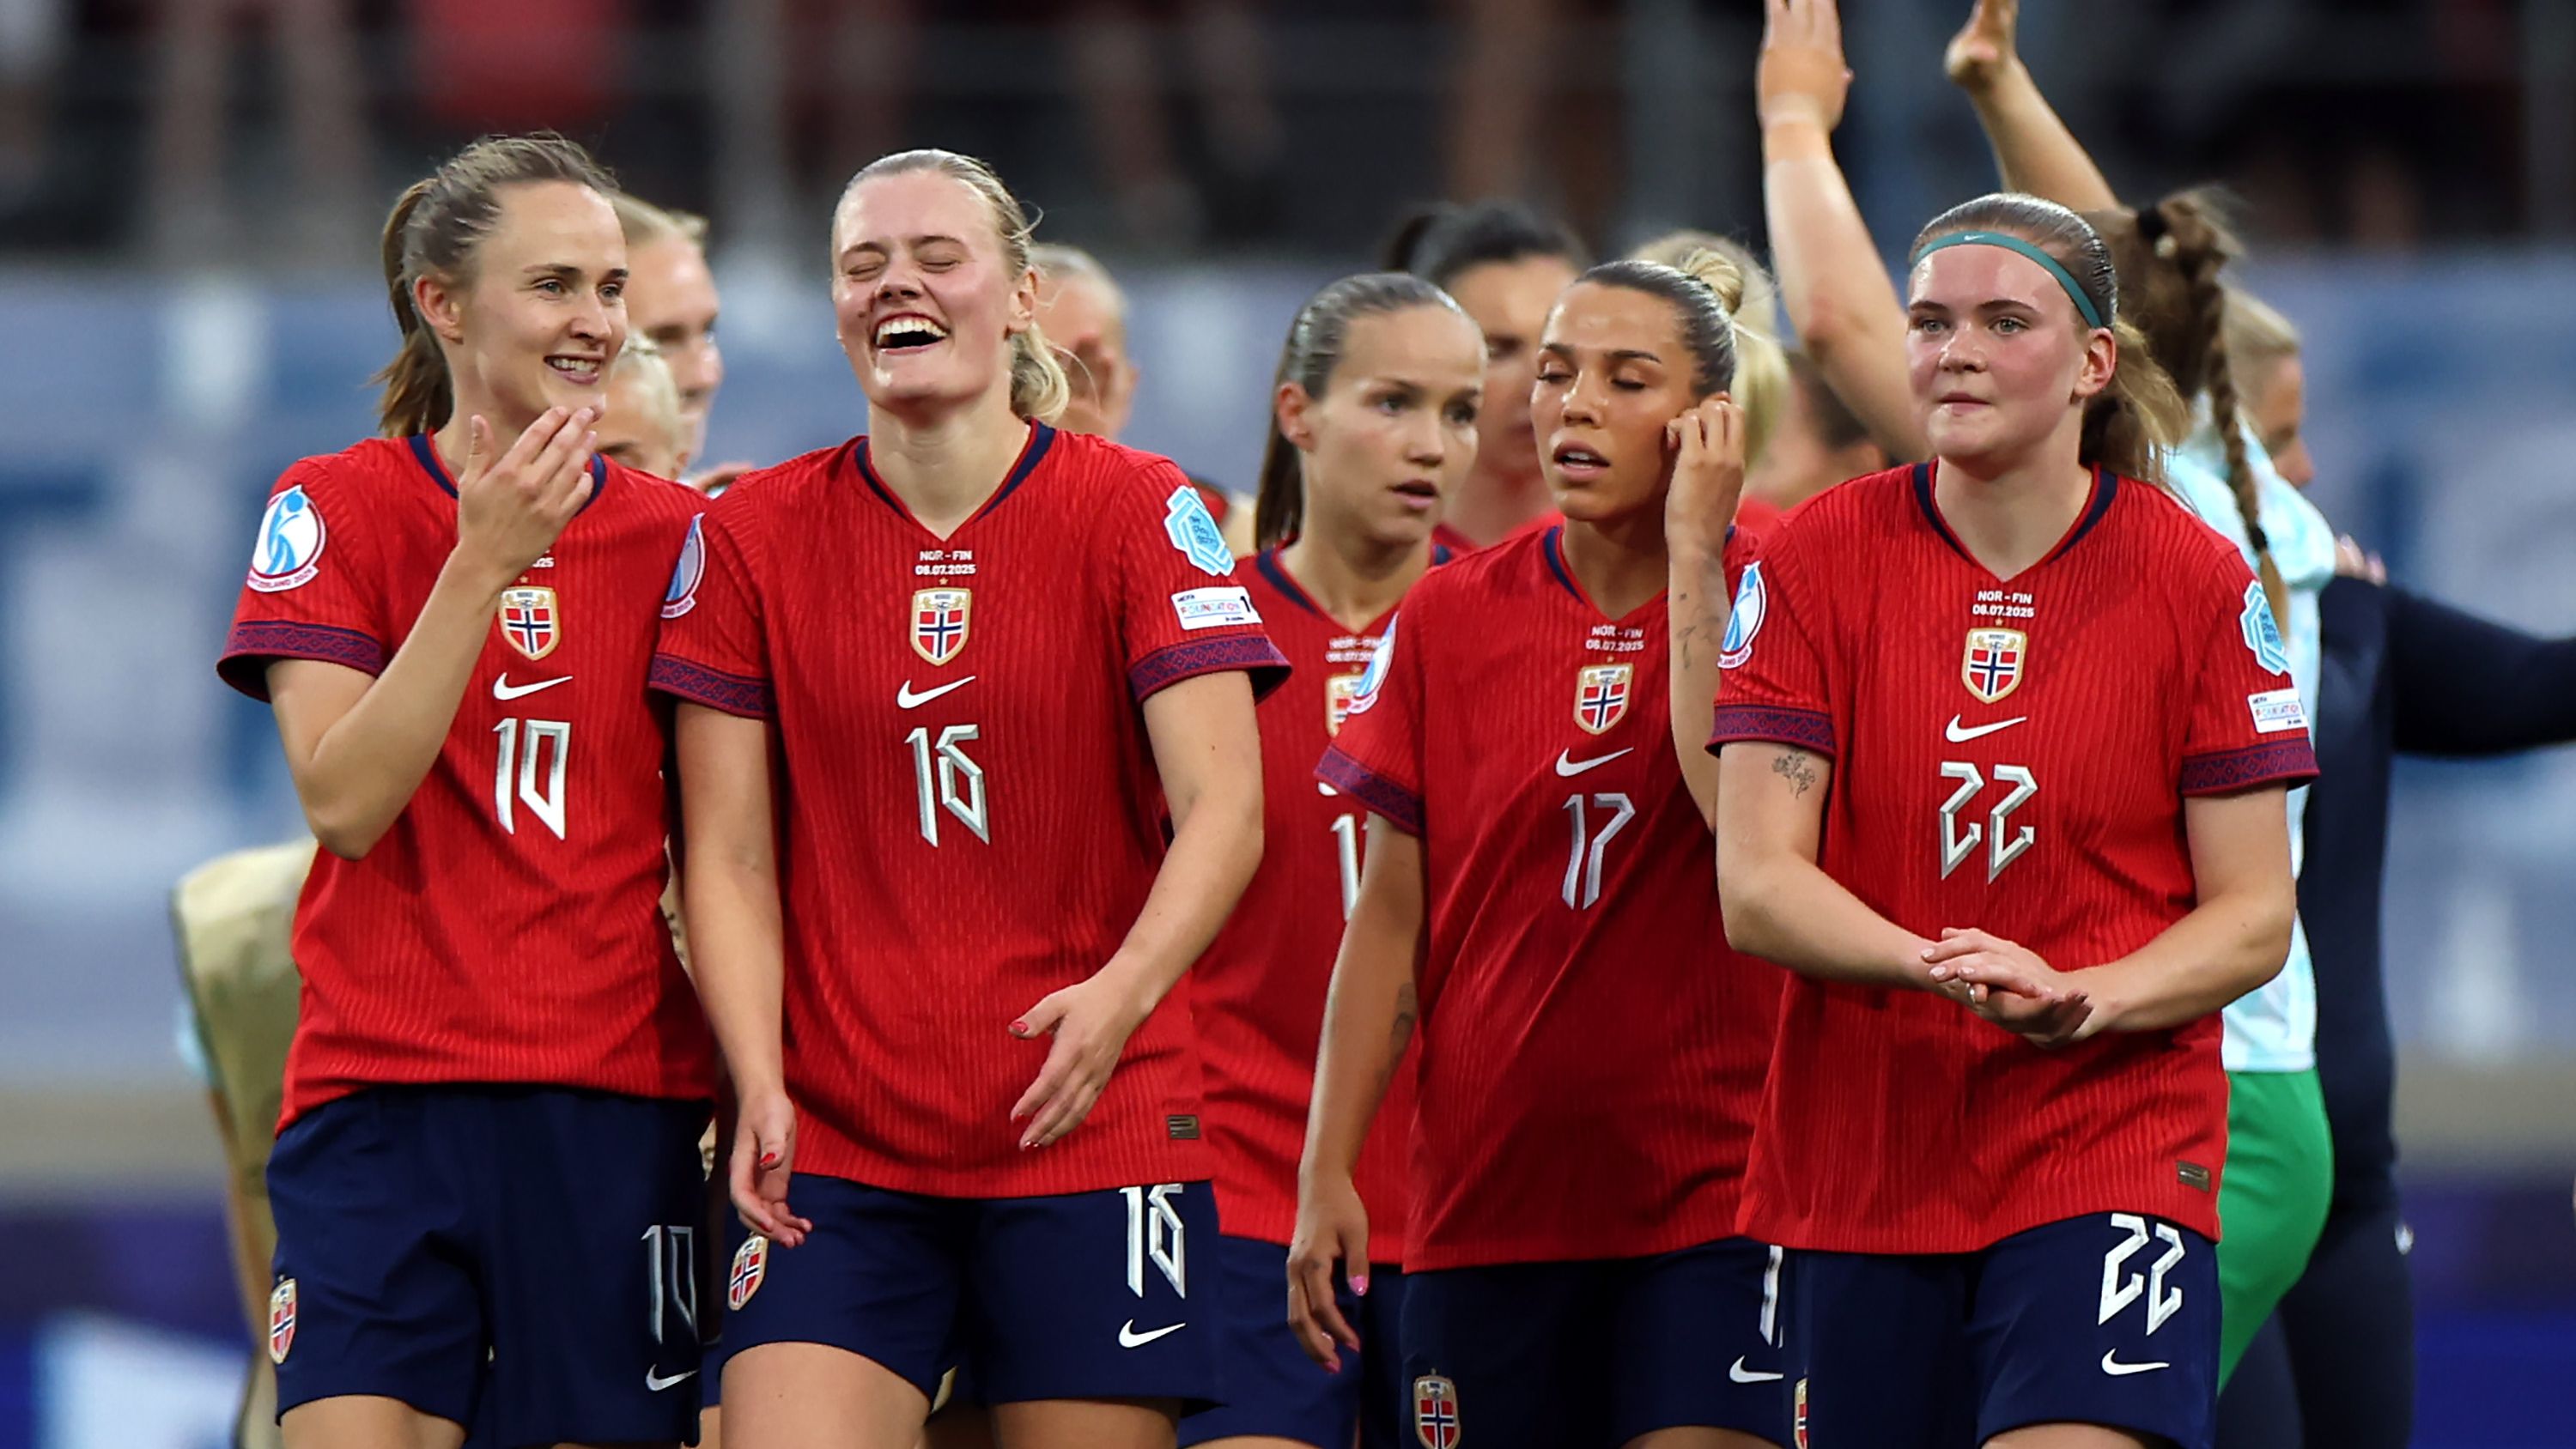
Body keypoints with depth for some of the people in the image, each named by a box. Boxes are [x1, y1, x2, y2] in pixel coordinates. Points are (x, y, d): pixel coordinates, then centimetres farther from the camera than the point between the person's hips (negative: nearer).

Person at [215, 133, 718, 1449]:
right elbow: (343, 799, -10)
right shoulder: (337, 507, 2)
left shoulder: (679, 536, 9)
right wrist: (483, 563, -16)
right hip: (385, 1095, -2)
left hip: (621, 1107, 2)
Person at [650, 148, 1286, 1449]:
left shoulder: (1134, 513, 0)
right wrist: (762, 1085, -12)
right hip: (835, 1147, 1)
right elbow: (729, 858, 3)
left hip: (1092, 1132, -1)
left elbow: (1223, 808, -9)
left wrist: (1123, 992, -27)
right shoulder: (756, 536, 5)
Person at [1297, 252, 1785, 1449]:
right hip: (1483, 1202, 3)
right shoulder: (1450, 619, 6)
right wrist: (1326, 1173, 2)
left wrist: (1694, 551, -15)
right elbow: (1390, 918, 7)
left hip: (1706, 1192, -3)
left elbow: (1737, 799, -22)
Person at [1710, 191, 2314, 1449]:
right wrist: (1942, 968, -23)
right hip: (1856, 1156, 2)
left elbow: (2254, 917, 0)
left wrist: (2083, 1001, -19)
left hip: (2113, 1145, -2)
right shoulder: (1816, 562, 1)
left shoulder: (2196, 582, -1)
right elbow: (1756, 886, -5)